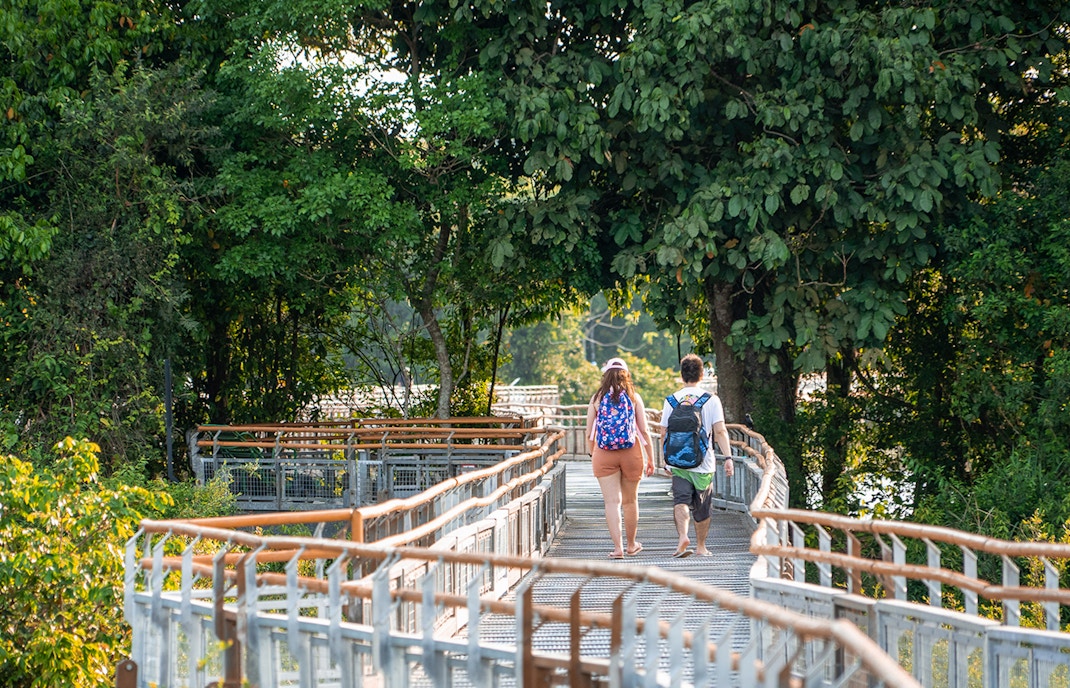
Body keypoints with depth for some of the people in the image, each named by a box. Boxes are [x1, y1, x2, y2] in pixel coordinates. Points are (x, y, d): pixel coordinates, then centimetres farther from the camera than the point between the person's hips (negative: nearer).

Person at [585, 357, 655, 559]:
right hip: (631, 452, 1)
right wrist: (650, 458, 8)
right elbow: (644, 431, 1)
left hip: (604, 454, -1)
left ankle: (618, 547, -10)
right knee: (630, 501, 14)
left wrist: (591, 454, 18)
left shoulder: (597, 398, 2)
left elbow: (589, 433, 3)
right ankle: (631, 544, 28)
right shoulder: (634, 397, 2)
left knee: (612, 501, -1)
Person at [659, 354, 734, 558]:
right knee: (701, 508, 14)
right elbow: (720, 431, -10)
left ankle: (683, 536, -35)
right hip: (704, 463, 0)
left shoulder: (671, 400, 2)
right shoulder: (711, 400, -2)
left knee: (681, 500, -9)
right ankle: (701, 547, 27)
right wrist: (728, 457, -11)